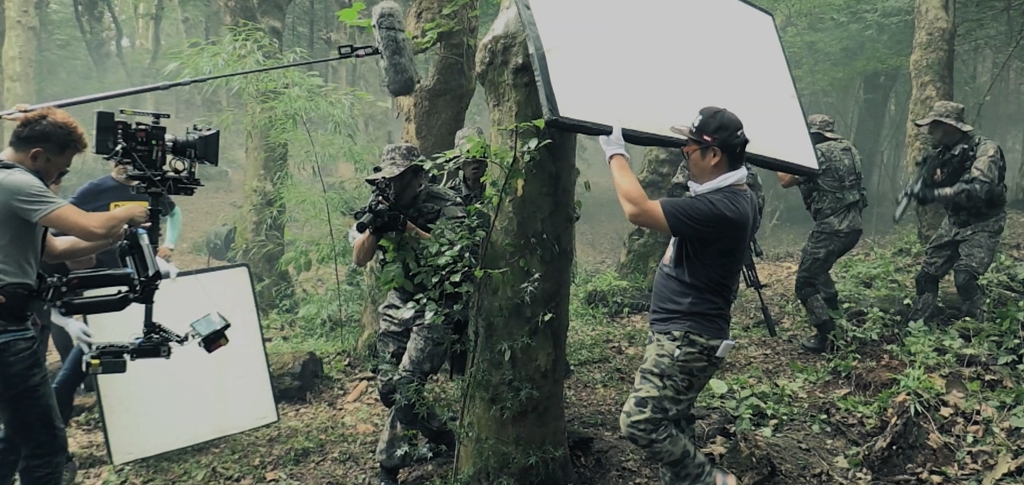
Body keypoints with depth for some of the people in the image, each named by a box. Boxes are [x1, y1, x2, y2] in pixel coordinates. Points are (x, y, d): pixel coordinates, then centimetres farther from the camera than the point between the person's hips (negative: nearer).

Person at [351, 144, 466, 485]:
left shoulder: (445, 204, -11)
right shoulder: (389, 207, 5)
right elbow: (359, 259, 2)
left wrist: (406, 227, -28)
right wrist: (375, 227, -18)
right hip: (398, 304, 6)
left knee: (406, 388, -15)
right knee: (387, 389, 4)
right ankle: (442, 437, 24)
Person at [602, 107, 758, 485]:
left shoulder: (718, 208, -26)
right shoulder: (736, 198, 6)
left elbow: (637, 210, -29)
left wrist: (615, 153, -16)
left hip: (687, 336, -11)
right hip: (682, 331, 11)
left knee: (640, 422, -12)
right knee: (670, 421, 18)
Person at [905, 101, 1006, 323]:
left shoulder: (984, 149, -19)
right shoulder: (942, 152, 3)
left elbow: (980, 190, -32)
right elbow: (931, 185, 9)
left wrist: (935, 194, -33)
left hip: (982, 225, -7)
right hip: (954, 221, 7)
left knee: (964, 278, -21)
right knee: (927, 274, 5)